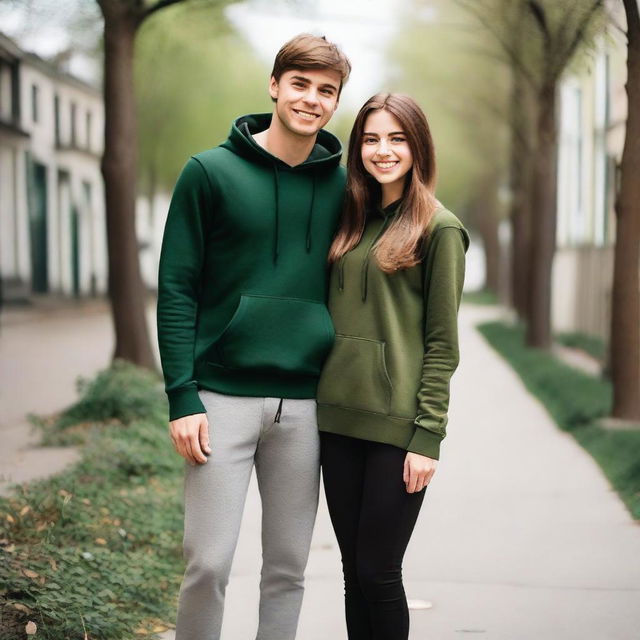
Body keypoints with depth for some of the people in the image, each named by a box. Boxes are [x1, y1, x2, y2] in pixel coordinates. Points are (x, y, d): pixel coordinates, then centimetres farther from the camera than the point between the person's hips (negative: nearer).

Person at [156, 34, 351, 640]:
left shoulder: (342, 185, 8)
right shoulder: (211, 172, -1)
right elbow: (177, 289, -3)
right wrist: (182, 397, -10)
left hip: (304, 405, 3)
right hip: (223, 396, -3)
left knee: (288, 568, 10)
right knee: (209, 564, -2)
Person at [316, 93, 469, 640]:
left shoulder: (440, 229, -6)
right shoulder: (351, 221, 12)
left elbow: (442, 343, -8)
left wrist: (428, 437, -12)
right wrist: (319, 402, 8)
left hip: (397, 427, -5)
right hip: (340, 419, 6)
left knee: (378, 572, -1)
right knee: (353, 570, 11)